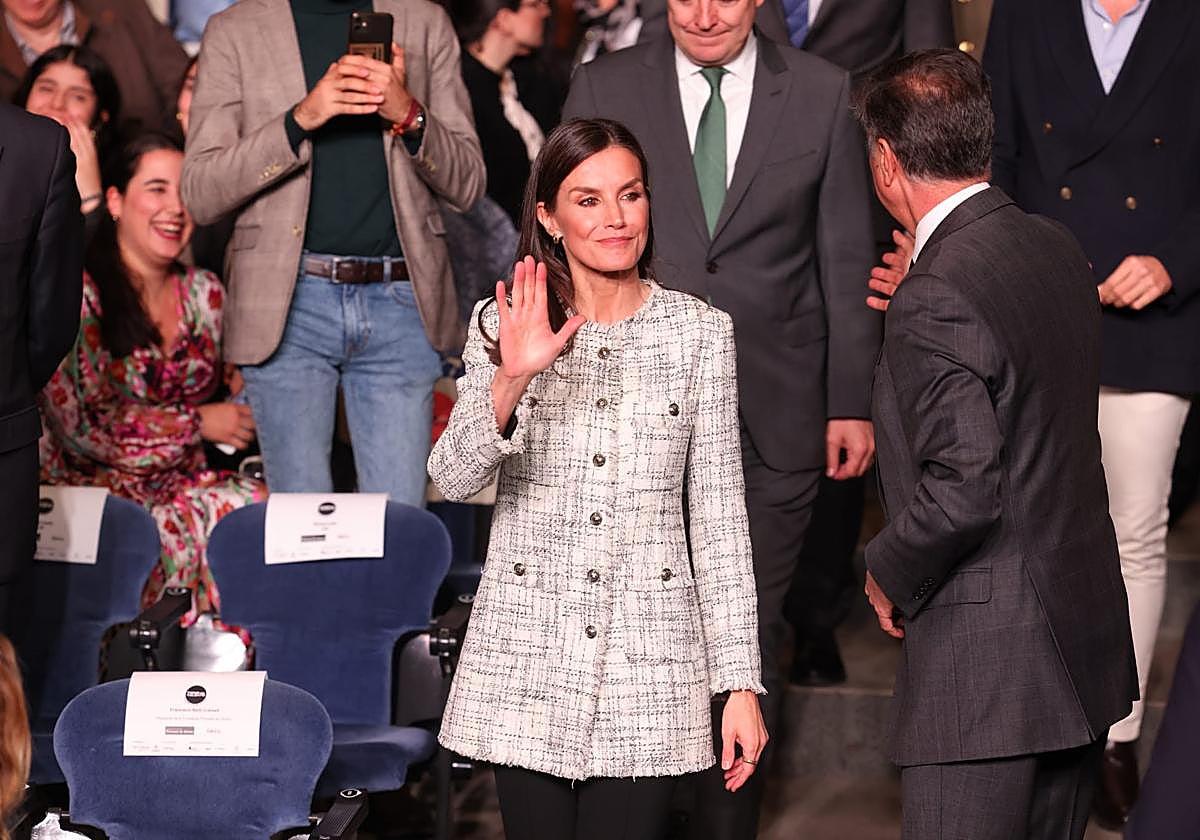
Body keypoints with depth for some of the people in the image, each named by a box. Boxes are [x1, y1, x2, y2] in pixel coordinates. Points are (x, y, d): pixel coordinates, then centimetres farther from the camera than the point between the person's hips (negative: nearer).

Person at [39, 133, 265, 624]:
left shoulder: (205, 294, 12)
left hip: (185, 485, 5)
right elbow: (78, 424, -13)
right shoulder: (80, 292, -7)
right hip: (95, 487, -5)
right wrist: (198, 424, -9)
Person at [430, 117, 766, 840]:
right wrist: (509, 381, -25)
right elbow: (454, 480, -7)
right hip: (528, 655, 1)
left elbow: (720, 515, 3)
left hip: (649, 660, 0)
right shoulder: (504, 325, 2)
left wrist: (741, 683, 0)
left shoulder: (702, 333, 2)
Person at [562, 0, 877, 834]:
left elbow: (847, 261, 5)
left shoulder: (824, 95, 2)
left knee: (749, 632, 7)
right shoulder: (604, 88, 2)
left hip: (772, 417, 0)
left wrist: (852, 403, 4)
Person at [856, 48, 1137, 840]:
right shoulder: (1056, 249, 7)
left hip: (986, 664, -9)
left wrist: (890, 575, -7)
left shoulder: (936, 299, -20)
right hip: (1086, 643, 9)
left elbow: (964, 490, -24)